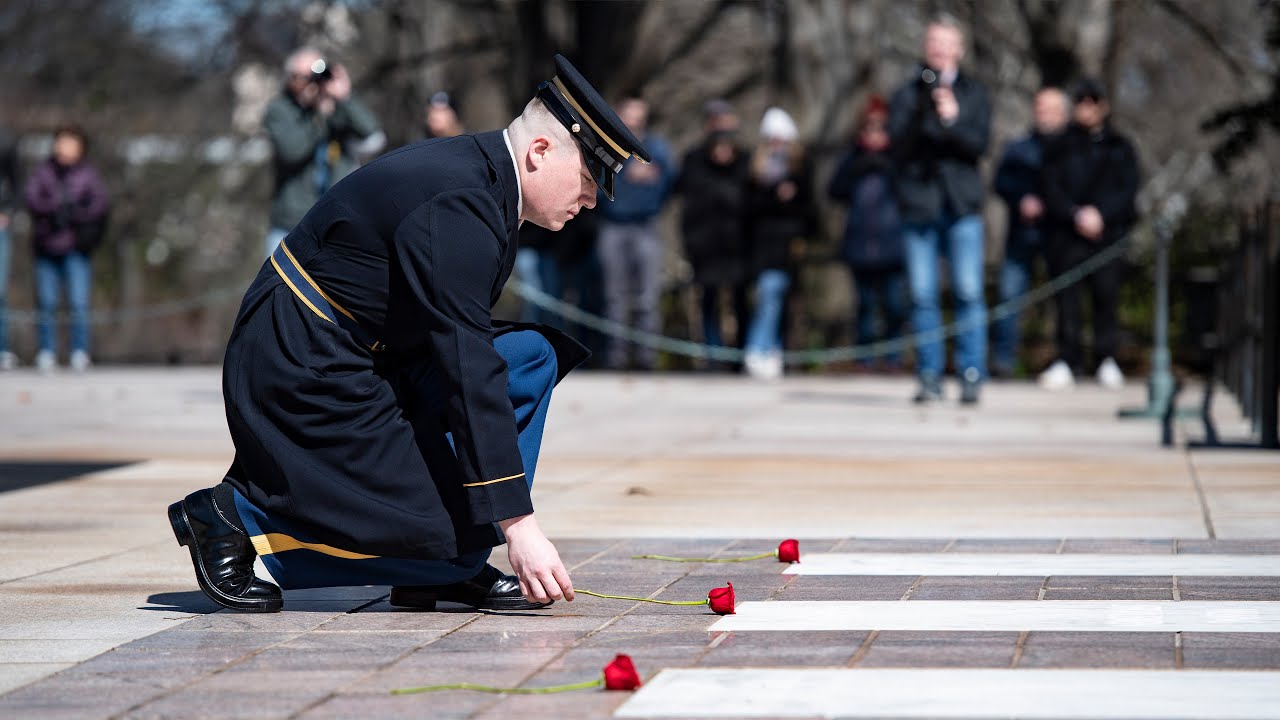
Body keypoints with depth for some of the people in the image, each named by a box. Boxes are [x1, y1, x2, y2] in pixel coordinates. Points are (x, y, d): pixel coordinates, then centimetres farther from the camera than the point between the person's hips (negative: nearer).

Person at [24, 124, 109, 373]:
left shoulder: (89, 175, 4)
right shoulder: (43, 171, 7)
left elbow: (99, 204, -4)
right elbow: (31, 197, -4)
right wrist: (54, 207, -21)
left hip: (76, 247, -1)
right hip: (46, 245, 2)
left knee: (79, 303, -8)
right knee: (46, 303, 1)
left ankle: (80, 352, -2)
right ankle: (46, 351, 6)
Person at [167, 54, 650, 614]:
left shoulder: (477, 170, 9)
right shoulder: (458, 204, -22)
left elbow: (467, 349, 18)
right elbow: (468, 369, -27)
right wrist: (519, 525, -27)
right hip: (304, 374, -10)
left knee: (532, 355, 7)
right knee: (458, 542, -11)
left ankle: (447, 565, 4)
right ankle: (240, 515, -4)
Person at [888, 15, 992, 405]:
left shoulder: (974, 94, 11)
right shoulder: (907, 95, 9)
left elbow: (979, 144, -1)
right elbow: (898, 145, -3)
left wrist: (952, 121, -18)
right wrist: (924, 114, -18)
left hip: (961, 206, 0)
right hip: (919, 206, 0)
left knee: (969, 292, -7)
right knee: (923, 296, 0)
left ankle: (971, 376, -4)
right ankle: (930, 377, 5)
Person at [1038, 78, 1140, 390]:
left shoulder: (1120, 147, 13)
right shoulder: (1061, 147, 13)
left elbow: (1128, 189, 5)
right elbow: (1052, 189, 4)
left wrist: (1100, 214, -10)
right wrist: (1076, 215, -11)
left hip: (1109, 231, 0)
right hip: (1067, 233, 0)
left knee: (1106, 292, -5)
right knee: (1067, 294, -7)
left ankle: (1107, 358, 3)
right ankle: (1067, 359, -4)